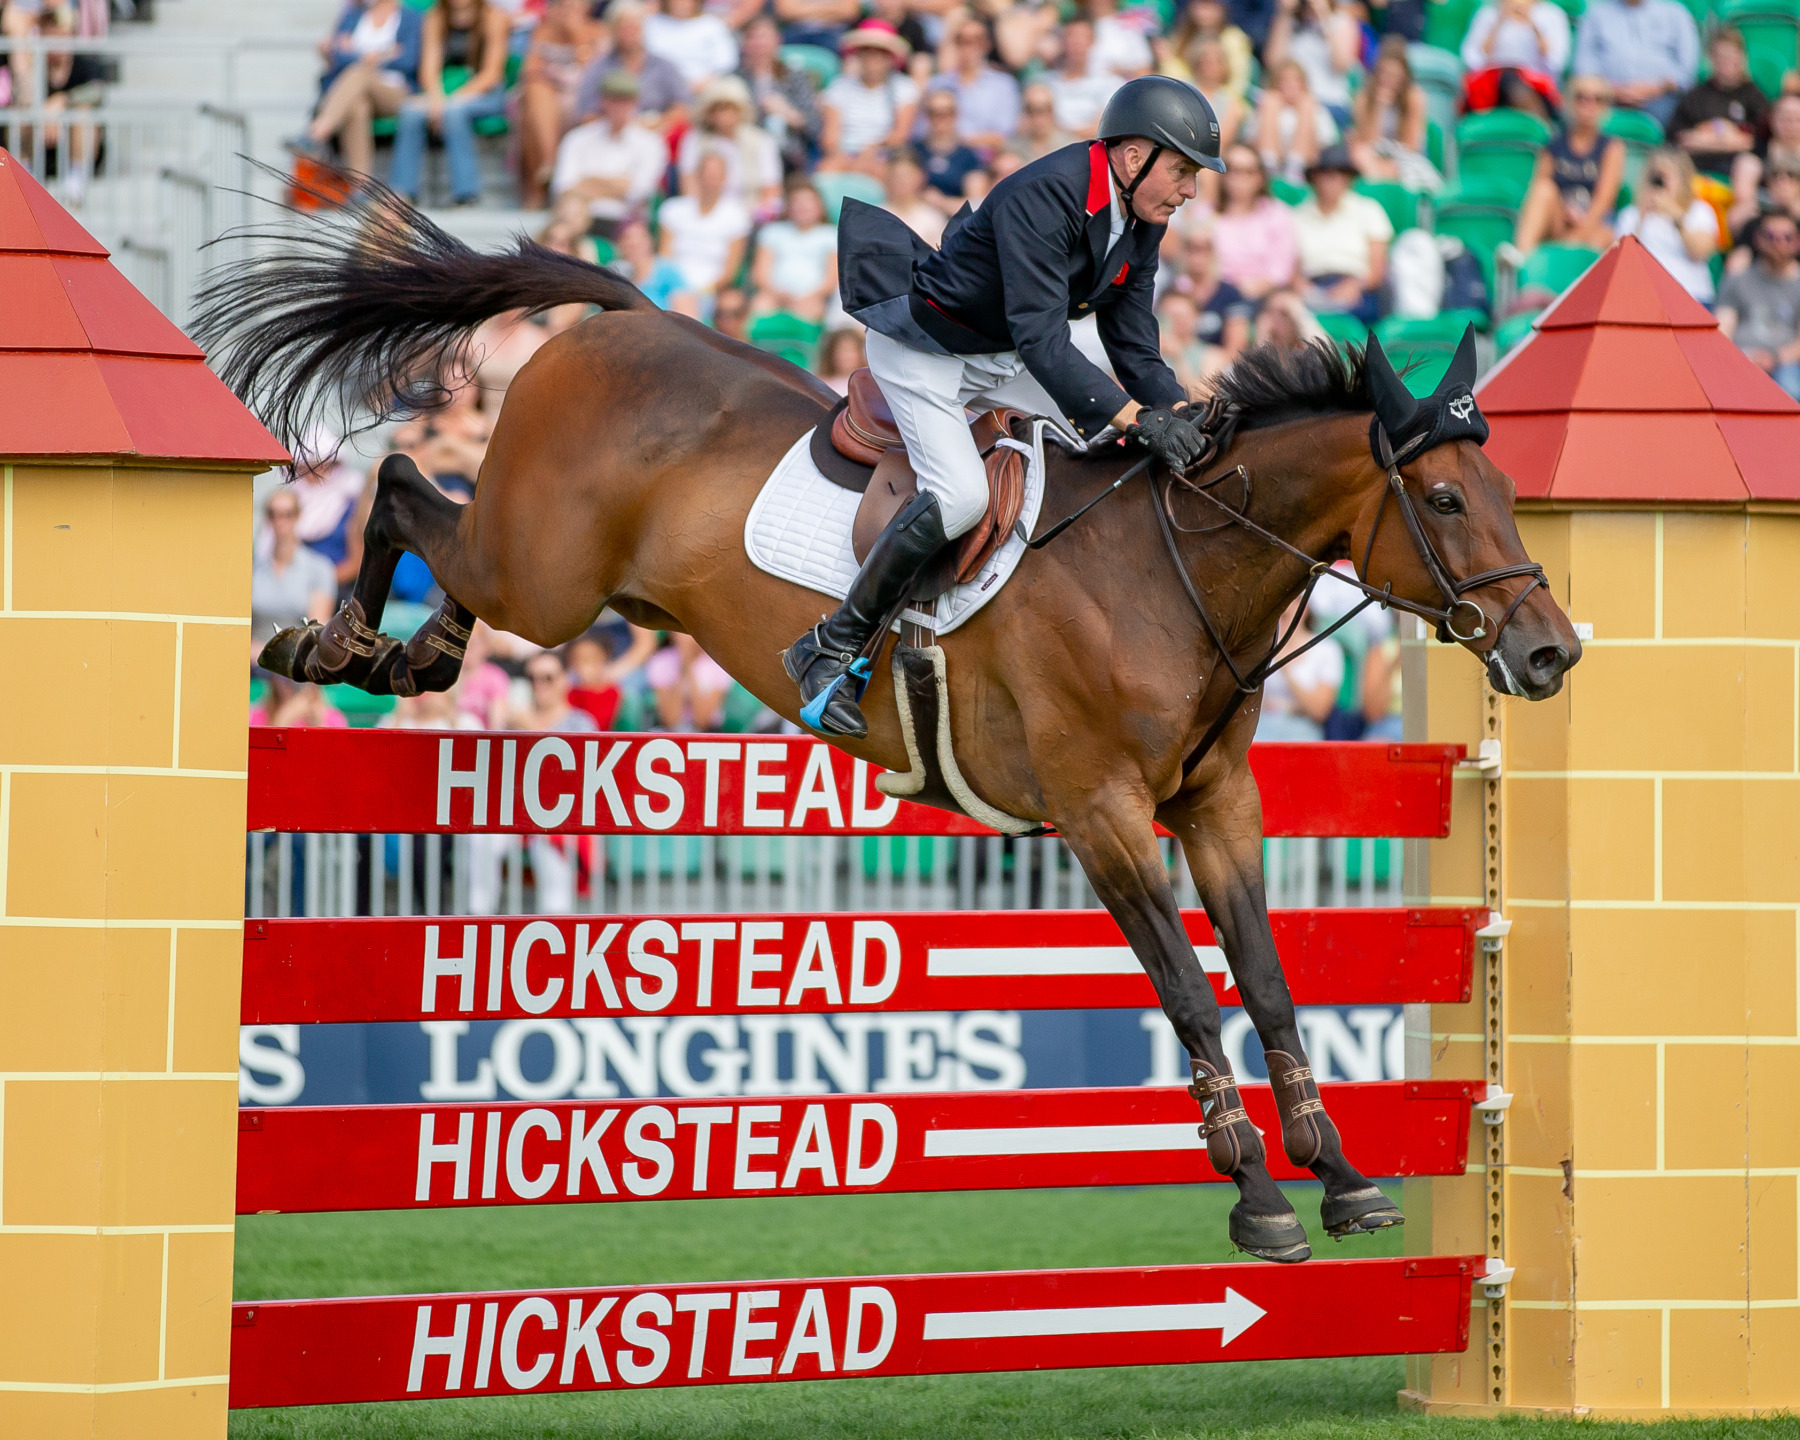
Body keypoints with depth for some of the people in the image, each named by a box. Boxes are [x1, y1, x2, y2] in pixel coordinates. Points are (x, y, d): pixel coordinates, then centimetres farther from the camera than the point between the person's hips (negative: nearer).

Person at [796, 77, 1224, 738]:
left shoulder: (1142, 219, -5)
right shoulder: (1041, 199, -33)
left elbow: (1132, 340, 2)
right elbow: (1041, 342, -39)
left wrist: (1175, 411, -16)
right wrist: (1136, 418, -43)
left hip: (1003, 356, 9)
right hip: (923, 349, -9)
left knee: (1120, 450, 1)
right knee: (961, 494, -26)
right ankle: (833, 647, -15)